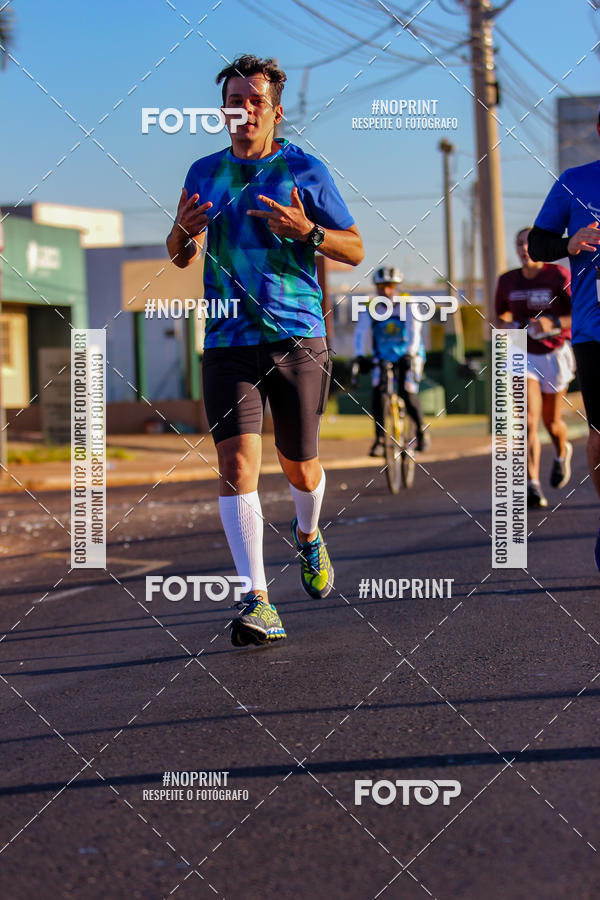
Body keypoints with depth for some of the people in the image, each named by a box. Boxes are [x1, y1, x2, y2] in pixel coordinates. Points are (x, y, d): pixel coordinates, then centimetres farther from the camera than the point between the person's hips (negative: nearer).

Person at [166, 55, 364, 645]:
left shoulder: (304, 171, 3)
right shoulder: (204, 173, 12)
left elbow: (354, 249, 5)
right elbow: (180, 257, 22)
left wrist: (307, 232, -15)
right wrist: (184, 231, -2)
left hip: (298, 338, -1)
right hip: (228, 343, 1)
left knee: (299, 467, 8)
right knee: (237, 462, -14)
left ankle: (308, 537, 43)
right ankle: (257, 602, -16)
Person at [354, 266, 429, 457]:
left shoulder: (407, 305, -13)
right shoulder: (370, 308, -7)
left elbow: (414, 329, -26)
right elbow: (360, 332, -19)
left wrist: (410, 354, -43)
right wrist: (360, 356, -35)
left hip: (408, 357, -2)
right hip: (383, 358, 2)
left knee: (408, 394, -19)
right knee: (377, 392, -19)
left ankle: (421, 432, 5)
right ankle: (380, 439, -12)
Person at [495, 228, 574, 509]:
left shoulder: (559, 276, -10)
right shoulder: (507, 281, 1)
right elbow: (501, 316, 19)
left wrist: (554, 323, -31)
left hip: (554, 354, -1)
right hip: (523, 356, 1)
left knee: (552, 422, 12)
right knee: (529, 421, -16)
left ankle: (562, 453, 48)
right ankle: (532, 486, -19)